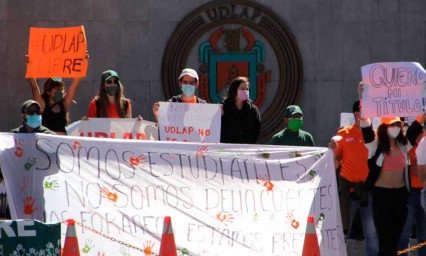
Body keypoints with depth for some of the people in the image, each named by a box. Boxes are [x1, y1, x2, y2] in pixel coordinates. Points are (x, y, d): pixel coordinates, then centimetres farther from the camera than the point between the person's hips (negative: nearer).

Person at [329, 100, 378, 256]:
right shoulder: (344, 134, 1)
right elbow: (335, 165, 2)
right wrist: (334, 151, -16)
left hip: (368, 189, 2)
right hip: (348, 188, -2)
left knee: (372, 234, 4)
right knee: (342, 231, 1)